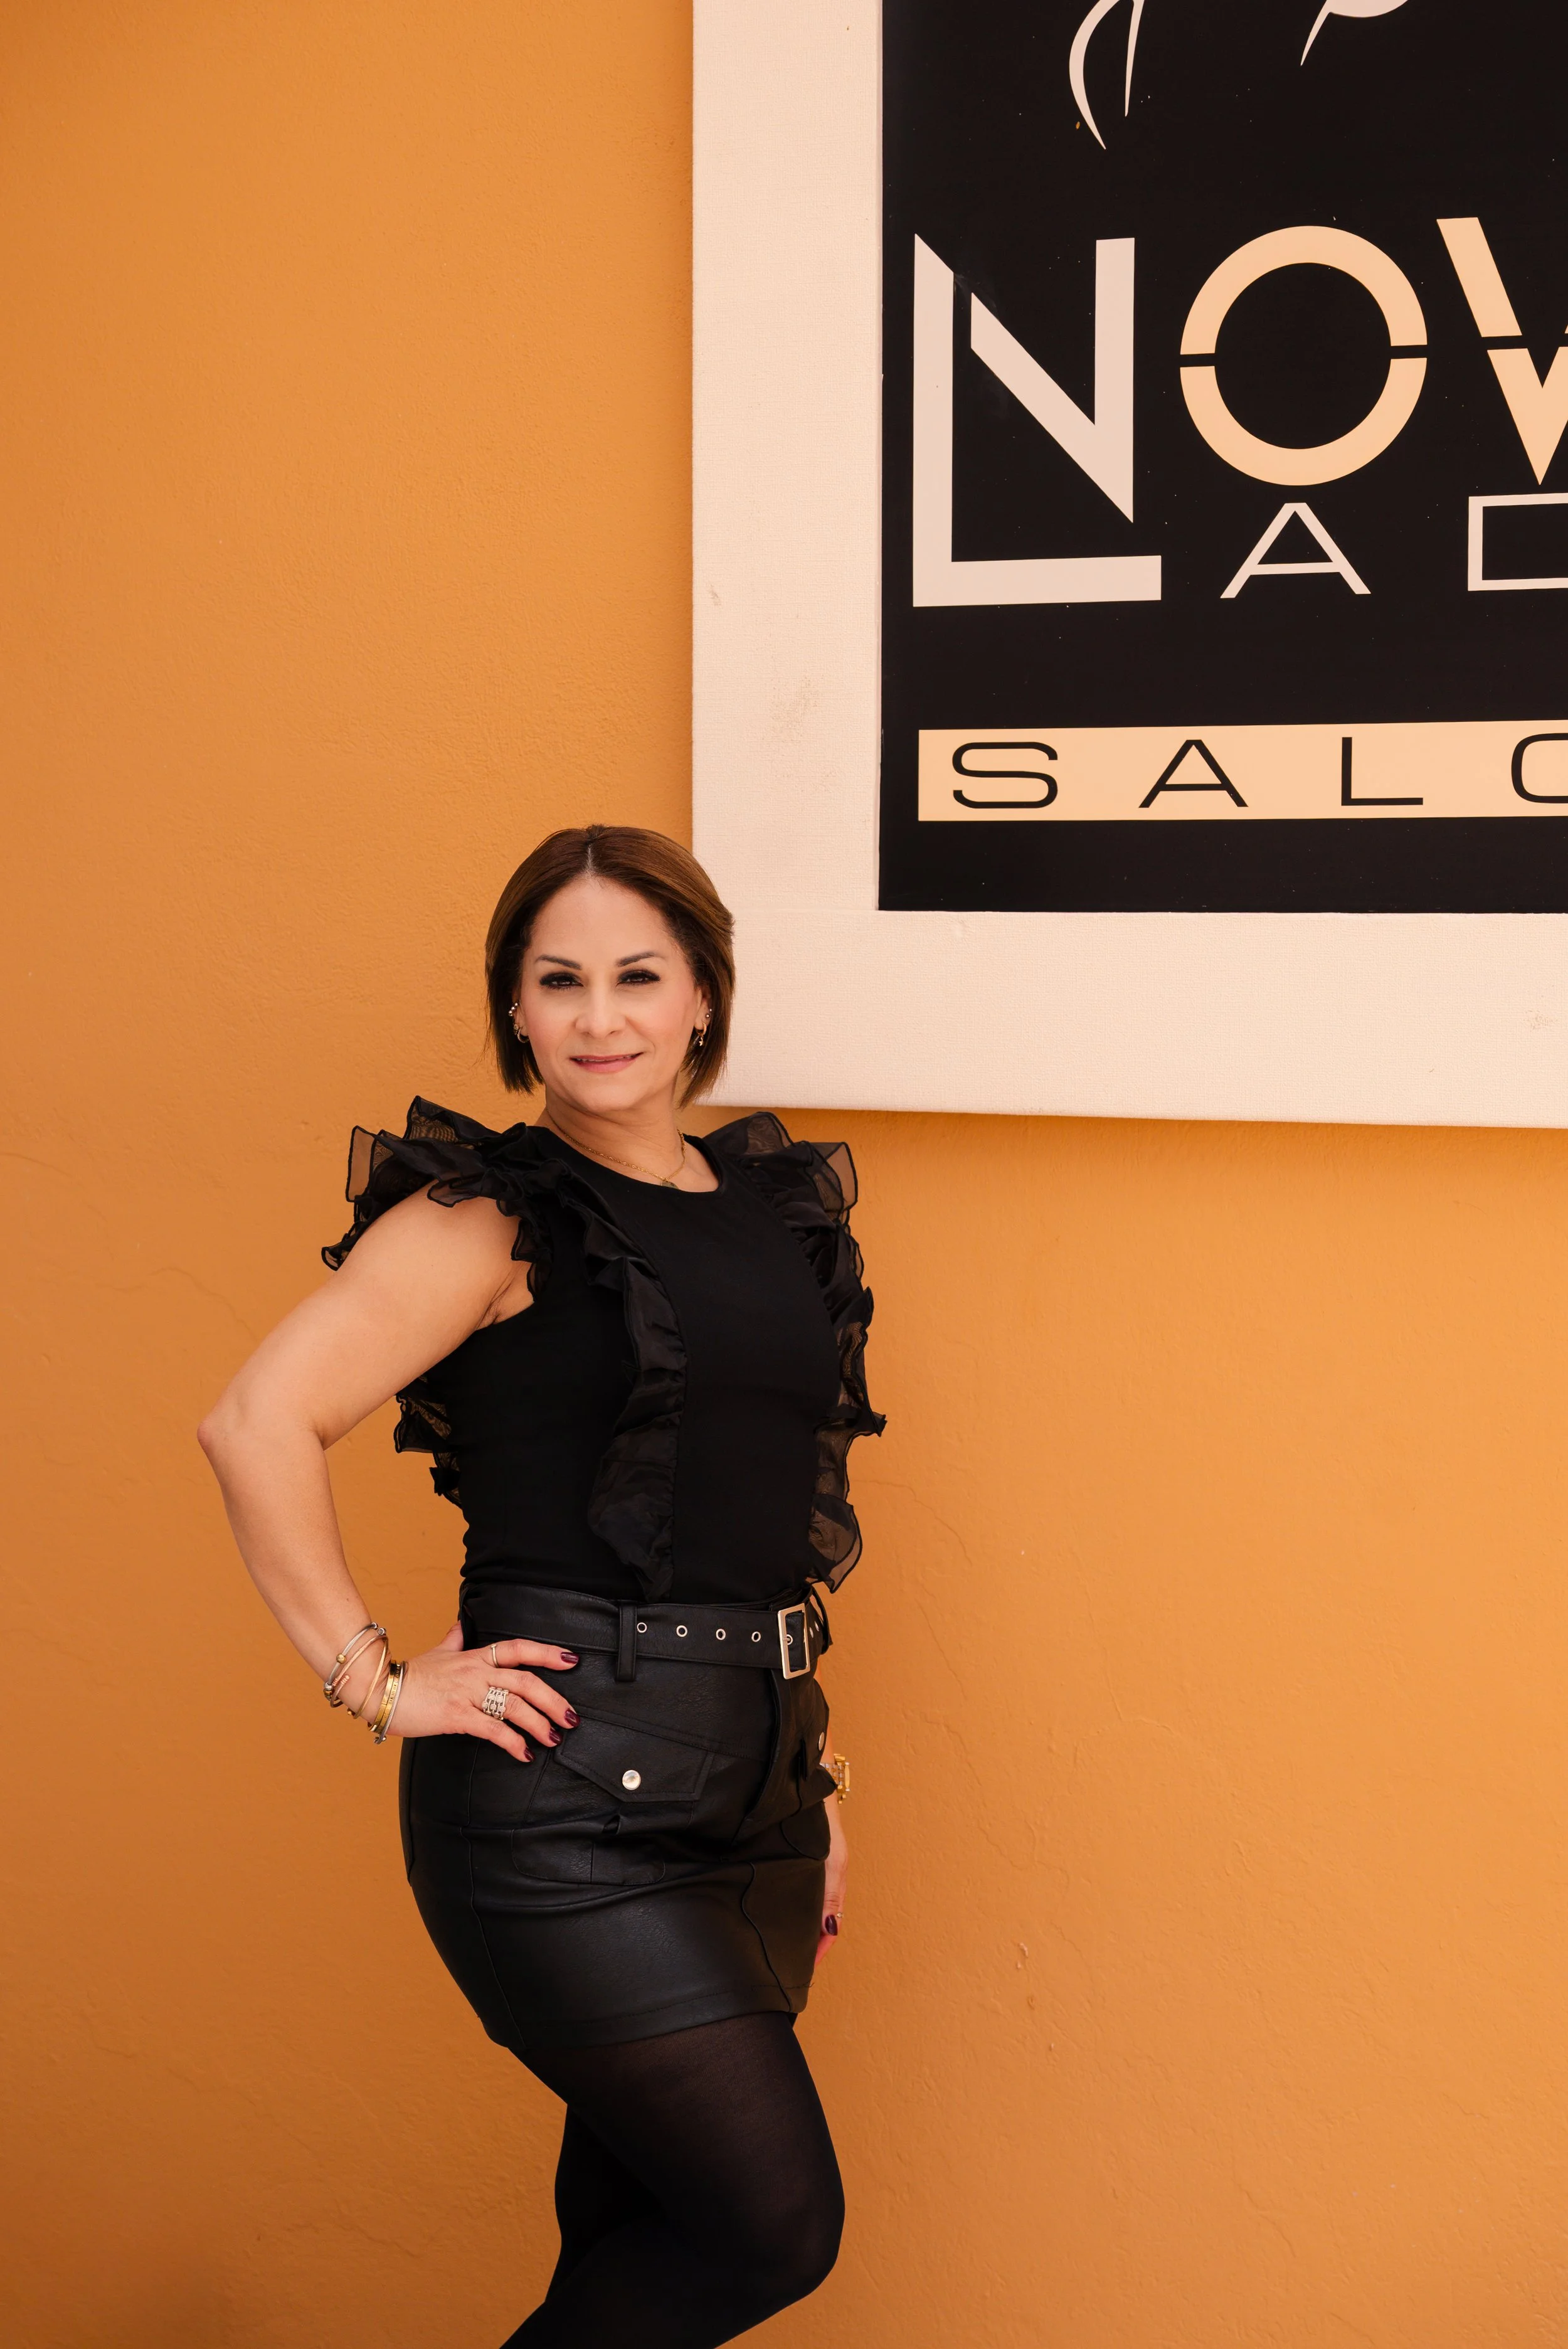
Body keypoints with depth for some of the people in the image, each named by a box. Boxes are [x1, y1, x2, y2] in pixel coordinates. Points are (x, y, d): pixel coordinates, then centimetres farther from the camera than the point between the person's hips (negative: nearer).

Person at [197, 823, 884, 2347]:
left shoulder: (779, 1204, 13)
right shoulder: (490, 1221, -8)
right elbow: (258, 1425, -18)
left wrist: (816, 1782, 19)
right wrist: (377, 1682, -16)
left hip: (752, 1781, 7)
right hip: (567, 1784, -7)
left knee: (639, 2220, 12)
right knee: (776, 2223, -6)